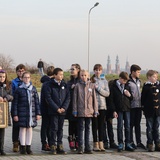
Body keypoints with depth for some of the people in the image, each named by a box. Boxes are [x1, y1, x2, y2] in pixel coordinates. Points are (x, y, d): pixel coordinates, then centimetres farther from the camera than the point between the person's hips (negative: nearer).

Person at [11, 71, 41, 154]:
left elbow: (37, 101, 9)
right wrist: (15, 114, -4)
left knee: (30, 128, 5)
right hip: (22, 112, -2)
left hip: (32, 112, 2)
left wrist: (38, 113, 4)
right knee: (23, 128, -1)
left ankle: (28, 147, 11)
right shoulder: (19, 89, 0)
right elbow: (15, 103, 1)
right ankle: (23, 147, 5)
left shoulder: (33, 89, 7)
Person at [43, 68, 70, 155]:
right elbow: (48, 98, -10)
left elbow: (68, 97, 6)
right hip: (53, 111, -4)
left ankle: (60, 147, 12)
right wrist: (57, 108, -14)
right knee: (54, 128, -5)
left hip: (62, 111, 4)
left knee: (60, 129, 8)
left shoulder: (64, 85, 9)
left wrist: (64, 107, -8)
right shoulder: (49, 85, -5)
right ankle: (53, 147, 1)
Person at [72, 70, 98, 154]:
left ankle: (87, 147, 12)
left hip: (89, 111, 2)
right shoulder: (78, 85, 1)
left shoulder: (92, 85, 5)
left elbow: (94, 98, 6)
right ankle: (80, 147, 4)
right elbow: (75, 98, 1)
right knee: (81, 128, 1)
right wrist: (75, 110, -4)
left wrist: (95, 110, 2)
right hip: (80, 111, -2)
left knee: (87, 128, 8)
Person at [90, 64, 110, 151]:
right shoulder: (91, 80, 1)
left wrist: (98, 88, -9)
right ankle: (95, 144, 4)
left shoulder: (104, 81, 8)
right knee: (95, 125, 0)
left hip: (102, 106, 2)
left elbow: (107, 93, 0)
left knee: (101, 125, 5)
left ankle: (101, 143, 9)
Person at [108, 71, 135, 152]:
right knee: (120, 126, -1)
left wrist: (129, 95, -8)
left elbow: (131, 98, 16)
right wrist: (114, 111, -9)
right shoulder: (114, 86, -3)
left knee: (128, 126, 3)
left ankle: (128, 144, 7)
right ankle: (120, 144, 5)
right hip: (119, 110, -3)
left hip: (127, 109, 3)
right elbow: (111, 99, -4)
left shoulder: (127, 86, 10)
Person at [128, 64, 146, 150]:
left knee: (138, 124, 11)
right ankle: (131, 142, 7)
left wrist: (141, 102, 16)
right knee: (131, 124, 1)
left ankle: (139, 142, 16)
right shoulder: (128, 81, -11)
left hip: (138, 105, 7)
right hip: (131, 106, -7)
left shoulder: (138, 81, 12)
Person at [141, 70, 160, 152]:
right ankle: (150, 144, 8)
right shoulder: (146, 87, -4)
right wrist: (144, 107, -6)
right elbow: (143, 98, -3)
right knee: (149, 128, 3)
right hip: (149, 111, -4)